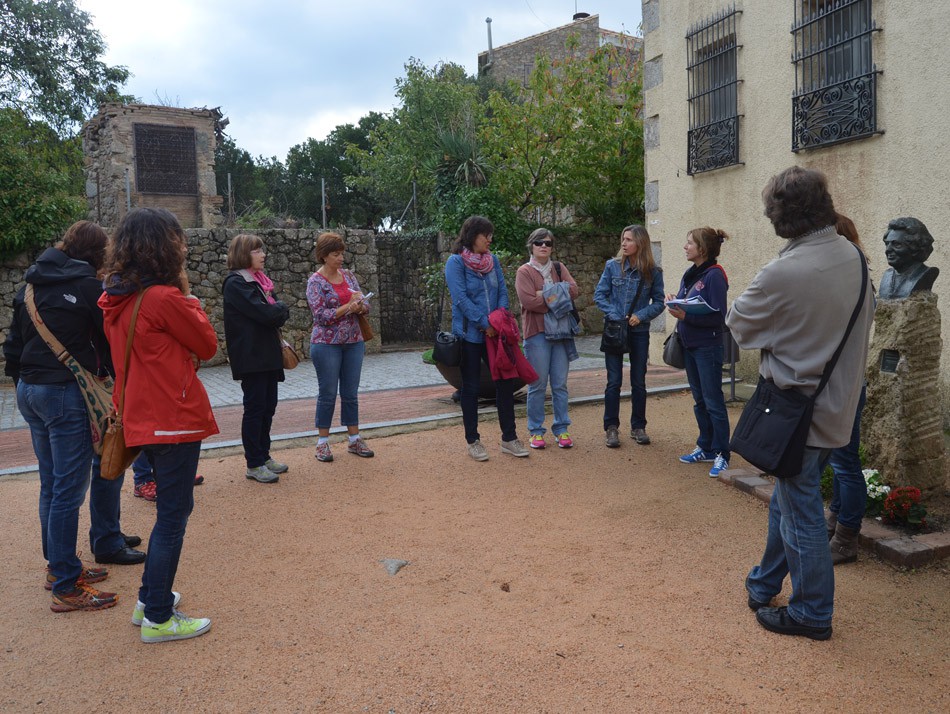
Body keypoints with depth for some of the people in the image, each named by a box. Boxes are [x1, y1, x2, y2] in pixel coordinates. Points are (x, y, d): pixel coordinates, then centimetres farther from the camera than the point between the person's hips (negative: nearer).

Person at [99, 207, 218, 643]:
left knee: (172, 509, 22)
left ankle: (150, 598, 33)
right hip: (174, 420, -9)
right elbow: (207, 345, -7)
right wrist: (187, 293, -2)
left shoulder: (118, 300, 6)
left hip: (143, 419, 9)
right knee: (173, 516, 3)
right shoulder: (164, 298, -19)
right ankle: (159, 619, 13)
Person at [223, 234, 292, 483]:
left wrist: (277, 311, -6)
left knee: (268, 406, 13)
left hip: (268, 354, 8)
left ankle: (264, 455, 24)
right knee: (255, 408, -3)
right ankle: (254, 465, 6)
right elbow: (263, 312, -20)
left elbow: (277, 312, 14)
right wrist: (280, 309, -3)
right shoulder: (236, 283, -12)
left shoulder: (259, 280, 15)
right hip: (251, 357, -8)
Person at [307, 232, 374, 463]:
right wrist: (348, 307, -19)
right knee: (327, 394, 3)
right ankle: (322, 443, 14)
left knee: (351, 393, 10)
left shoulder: (349, 275, 9)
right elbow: (321, 315, -14)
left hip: (354, 342, 5)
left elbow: (365, 307, 8)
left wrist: (360, 305, -14)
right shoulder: (315, 282, -6)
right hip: (327, 344, -5)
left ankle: (354, 440, 18)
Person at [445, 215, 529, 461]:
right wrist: (485, 324, -17)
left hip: (495, 333, 5)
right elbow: (461, 298, -16)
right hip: (469, 334, -5)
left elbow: (502, 291, 7)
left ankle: (509, 438, 17)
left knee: (506, 381, 6)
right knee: (471, 387, 5)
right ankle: (473, 441, 17)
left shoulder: (493, 260, 9)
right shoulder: (456, 262, -8)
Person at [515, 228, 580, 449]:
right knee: (538, 384, 1)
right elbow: (528, 300, -14)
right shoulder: (524, 271, 1)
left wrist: (546, 294, -12)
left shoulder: (559, 268, 14)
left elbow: (573, 289, -3)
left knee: (560, 384, 7)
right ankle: (535, 431, 11)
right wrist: (558, 299, -8)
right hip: (537, 332, -4)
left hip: (561, 331, 4)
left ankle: (561, 429, 16)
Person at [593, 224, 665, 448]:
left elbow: (658, 302, 0)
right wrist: (614, 315, -14)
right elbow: (599, 295, -2)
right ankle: (611, 428, 13)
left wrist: (641, 315, -16)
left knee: (639, 382, 9)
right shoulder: (612, 266, -2)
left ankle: (638, 427, 22)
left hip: (639, 332, 1)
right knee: (614, 382, 3)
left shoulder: (653, 272, -3)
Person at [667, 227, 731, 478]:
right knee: (699, 400, 15)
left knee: (713, 401, -2)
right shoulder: (690, 275, 10)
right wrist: (676, 305, -6)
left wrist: (686, 316, -24)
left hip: (708, 347, -8)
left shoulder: (714, 275, -14)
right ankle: (705, 448, 26)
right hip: (690, 345, 8)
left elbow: (718, 316, -18)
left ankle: (721, 455, 7)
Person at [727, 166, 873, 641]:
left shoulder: (782, 273, -25)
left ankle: (812, 614, 23)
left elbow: (739, 324, -9)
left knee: (801, 512, 7)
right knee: (787, 501, 21)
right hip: (839, 402, 8)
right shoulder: (855, 258, -1)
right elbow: (865, 317, 12)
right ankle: (764, 585, 38)